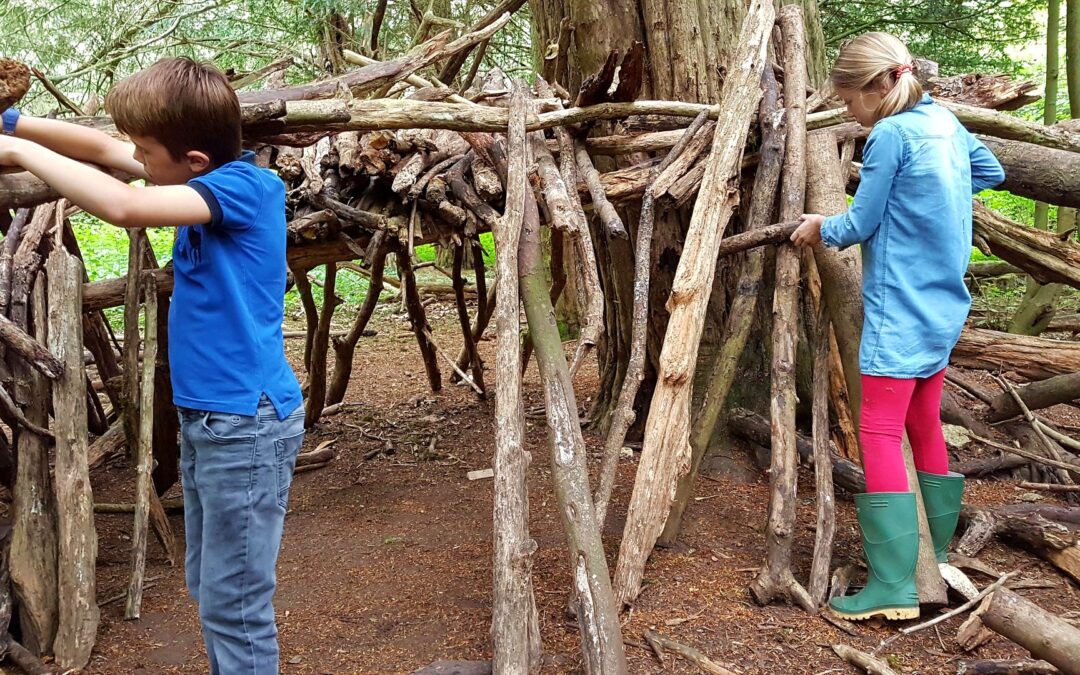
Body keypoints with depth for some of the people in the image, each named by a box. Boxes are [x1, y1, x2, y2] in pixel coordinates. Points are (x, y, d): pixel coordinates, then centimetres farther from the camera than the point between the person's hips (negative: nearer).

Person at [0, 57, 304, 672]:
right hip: (205, 416, 9)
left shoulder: (247, 185, -18)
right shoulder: (209, 174, 8)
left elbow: (122, 206, -29)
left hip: (246, 422, -9)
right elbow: (104, 149, 17)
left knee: (233, 605, -2)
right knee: (212, 592, 18)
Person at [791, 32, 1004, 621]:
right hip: (943, 308, 9)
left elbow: (858, 226, -10)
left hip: (900, 310, -9)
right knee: (925, 424, 17)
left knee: (880, 433, -9)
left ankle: (893, 585, -12)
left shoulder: (890, 135, -14)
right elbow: (991, 172, 28)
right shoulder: (945, 122, 10)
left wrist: (820, 227, 9)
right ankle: (937, 560, 27)